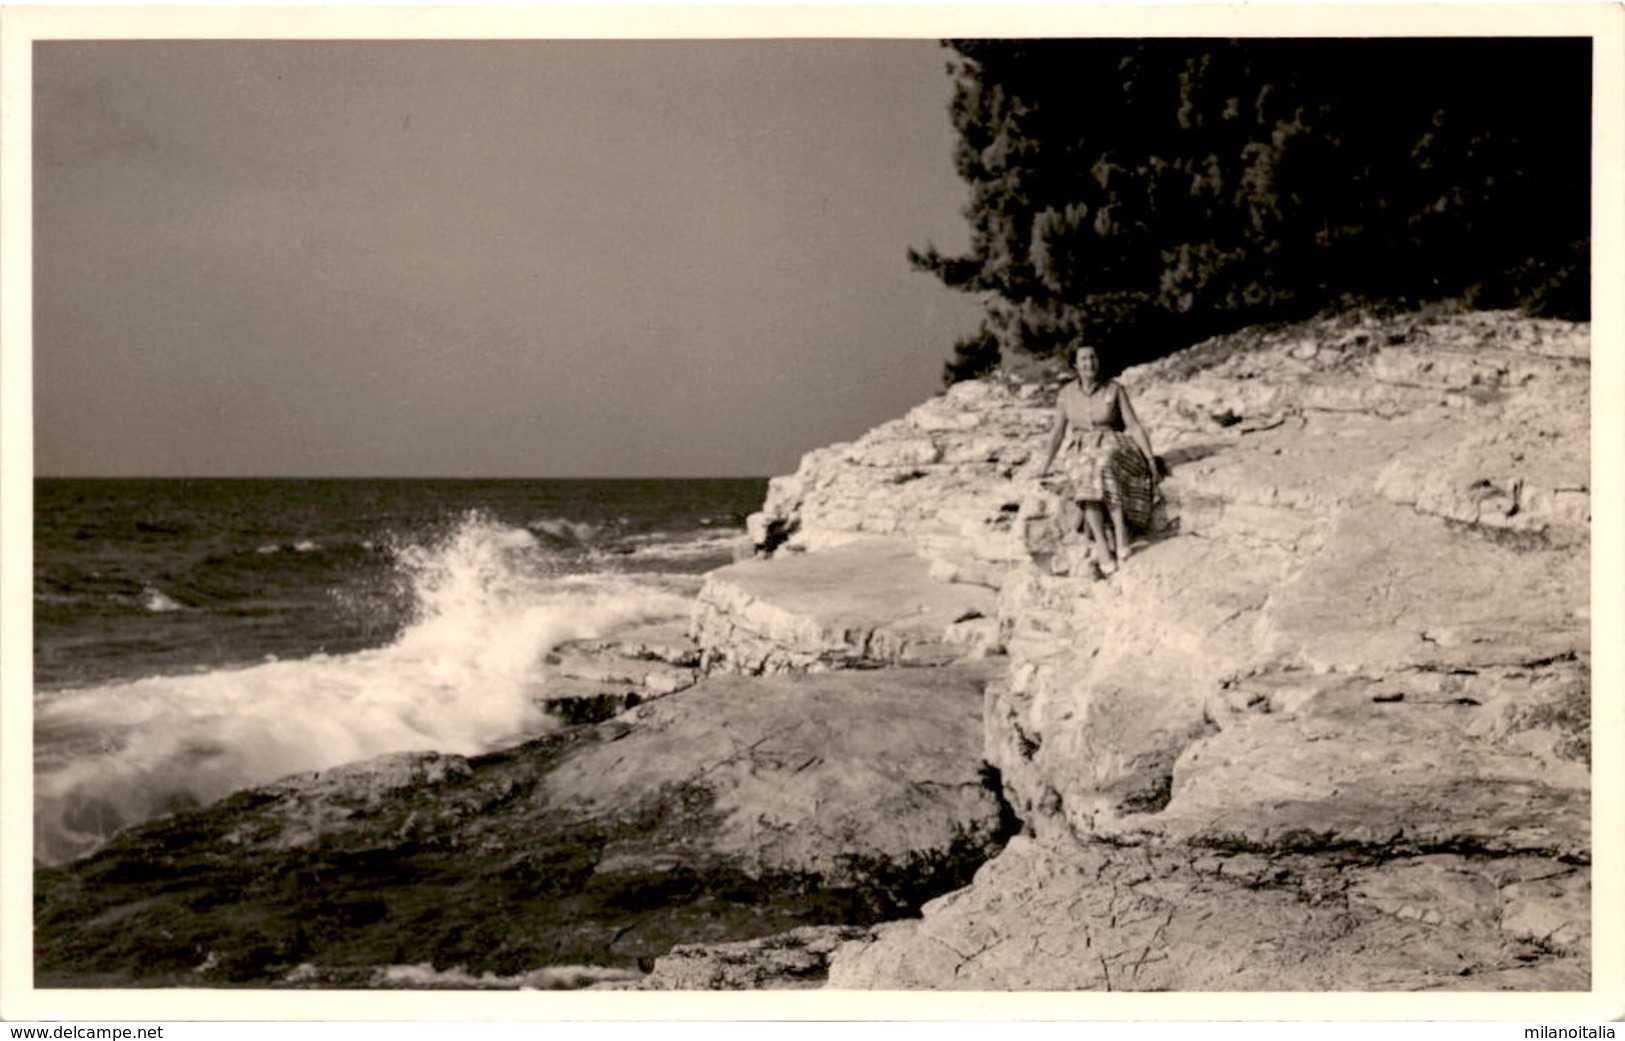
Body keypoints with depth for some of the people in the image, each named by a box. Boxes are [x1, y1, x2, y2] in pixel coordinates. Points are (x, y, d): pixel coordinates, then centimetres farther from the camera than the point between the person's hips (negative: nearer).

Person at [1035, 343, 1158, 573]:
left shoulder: (1115, 389, 0)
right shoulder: (1067, 394, 8)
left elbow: (1135, 426, -3)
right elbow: (1058, 432, 14)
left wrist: (1150, 460, -14)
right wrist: (1045, 466, 7)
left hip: (1112, 448, -1)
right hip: (1081, 452, 2)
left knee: (1104, 466, -40)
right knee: (1085, 475, -36)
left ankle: (1120, 530, -45)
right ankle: (1101, 544, -46)